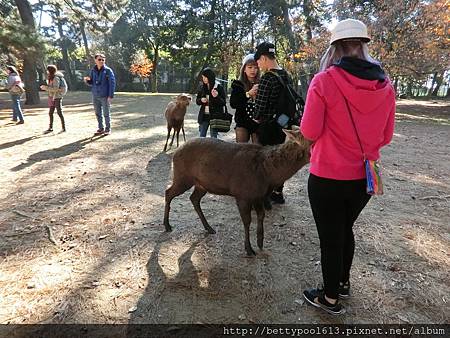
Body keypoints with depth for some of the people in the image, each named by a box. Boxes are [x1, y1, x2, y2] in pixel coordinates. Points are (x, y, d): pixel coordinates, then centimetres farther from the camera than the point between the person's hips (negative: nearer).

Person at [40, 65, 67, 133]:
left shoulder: (56, 78, -13)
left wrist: (46, 87, -19)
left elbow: (55, 88, -21)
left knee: (59, 112, -5)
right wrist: (45, 87, 4)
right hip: (52, 97, 9)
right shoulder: (51, 78, 14)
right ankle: (50, 128, 17)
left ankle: (63, 127, 3)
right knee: (50, 112, 10)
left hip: (57, 97, -9)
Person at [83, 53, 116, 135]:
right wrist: (87, 80, -7)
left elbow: (112, 83, -9)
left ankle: (108, 129, 13)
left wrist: (111, 96, -15)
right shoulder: (93, 70, 8)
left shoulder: (108, 70, -6)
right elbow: (91, 83, 17)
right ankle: (101, 129, 20)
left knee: (106, 113, 2)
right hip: (95, 96, 5)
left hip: (105, 96, -5)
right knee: (98, 113, 10)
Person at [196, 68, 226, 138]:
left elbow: (224, 103, -7)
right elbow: (197, 101, 15)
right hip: (204, 116, 4)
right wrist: (201, 100, -8)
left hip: (214, 116, -4)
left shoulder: (219, 87, -6)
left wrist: (216, 97, -25)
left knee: (213, 137, 2)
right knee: (201, 137, 6)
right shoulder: (202, 87, 7)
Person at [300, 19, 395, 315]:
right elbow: (385, 137, 5)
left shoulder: (324, 81, -15)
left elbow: (309, 132, -13)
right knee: (345, 229, 26)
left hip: (328, 177, -5)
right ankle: (343, 283, 46)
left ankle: (330, 299, 32)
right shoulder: (385, 85, -1)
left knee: (330, 238, 12)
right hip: (364, 177, 5)